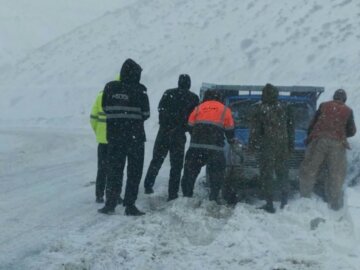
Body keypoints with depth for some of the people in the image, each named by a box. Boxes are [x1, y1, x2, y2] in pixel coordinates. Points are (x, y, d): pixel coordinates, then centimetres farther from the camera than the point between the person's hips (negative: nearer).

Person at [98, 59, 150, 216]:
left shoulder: (110, 87, -1)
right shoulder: (140, 90, -11)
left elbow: (105, 108, 6)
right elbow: (146, 113, -6)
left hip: (114, 136, 3)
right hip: (135, 136, -3)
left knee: (114, 170, 13)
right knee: (134, 172, 7)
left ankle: (110, 204, 12)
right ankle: (129, 206, 5)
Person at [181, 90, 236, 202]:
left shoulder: (198, 108, 16)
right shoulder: (225, 110, 14)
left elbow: (190, 126, 16)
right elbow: (229, 129, 16)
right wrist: (232, 141, 34)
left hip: (196, 146, 1)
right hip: (215, 148, -1)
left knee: (190, 172, 12)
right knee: (216, 175, 10)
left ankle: (186, 196, 13)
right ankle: (214, 198, 6)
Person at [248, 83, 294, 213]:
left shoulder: (259, 109, -8)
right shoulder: (284, 109, 7)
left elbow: (254, 130, -8)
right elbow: (291, 129, 11)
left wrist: (252, 146, 0)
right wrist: (290, 146, 17)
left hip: (265, 147, -4)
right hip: (282, 147, 5)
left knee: (266, 174, 1)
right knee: (282, 172, 16)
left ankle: (269, 204, -1)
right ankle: (284, 201, 17)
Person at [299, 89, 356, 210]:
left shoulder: (323, 106, 10)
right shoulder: (348, 111, 8)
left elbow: (312, 124, 10)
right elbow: (352, 131, 12)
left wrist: (309, 136, 21)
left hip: (318, 140, 0)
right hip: (337, 143, 0)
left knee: (309, 169, 9)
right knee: (336, 173, 8)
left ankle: (304, 197, 11)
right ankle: (335, 203, 10)